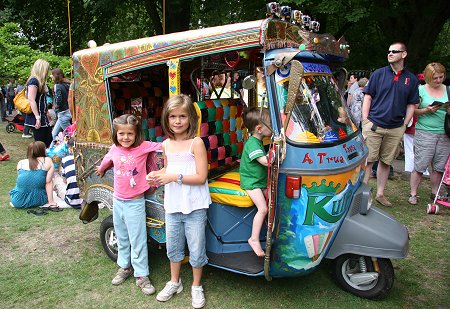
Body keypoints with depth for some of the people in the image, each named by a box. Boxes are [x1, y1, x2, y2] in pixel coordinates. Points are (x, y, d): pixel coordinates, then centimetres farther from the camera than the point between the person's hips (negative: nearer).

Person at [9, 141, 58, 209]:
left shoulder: (20, 163, 2)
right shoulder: (48, 161, -7)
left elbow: (20, 182, 9)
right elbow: (48, 182, -10)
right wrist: (51, 202, -6)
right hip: (37, 200, -2)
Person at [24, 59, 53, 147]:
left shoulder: (39, 82, 16)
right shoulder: (33, 81, -13)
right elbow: (31, 100, -20)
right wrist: (37, 118, -24)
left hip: (42, 117, 9)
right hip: (36, 118, -9)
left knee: (49, 143, 9)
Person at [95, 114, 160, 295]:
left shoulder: (143, 147, -16)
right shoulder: (114, 149, -1)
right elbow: (106, 160, 21)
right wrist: (101, 170, 37)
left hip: (135, 203, -5)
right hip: (118, 201, 5)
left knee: (138, 241, 2)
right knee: (122, 238, 21)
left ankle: (141, 276, 16)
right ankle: (124, 267, 40)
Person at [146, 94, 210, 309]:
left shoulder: (196, 143, -13)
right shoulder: (166, 144, 5)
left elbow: (201, 177, -16)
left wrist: (175, 177, -22)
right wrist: (157, 175, 0)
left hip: (194, 207, -5)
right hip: (172, 206, 6)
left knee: (196, 249, 8)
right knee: (173, 246, 20)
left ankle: (196, 286, 31)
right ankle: (174, 282, 41)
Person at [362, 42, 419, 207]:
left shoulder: (411, 79, 9)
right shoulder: (379, 73, 3)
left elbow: (411, 105, 13)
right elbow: (368, 96, 2)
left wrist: (404, 125, 4)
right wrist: (365, 120, -6)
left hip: (396, 129, 3)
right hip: (374, 125, -2)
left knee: (386, 162, 11)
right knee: (368, 160, -1)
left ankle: (380, 193, 22)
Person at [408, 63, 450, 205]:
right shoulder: (421, 90, 1)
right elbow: (413, 111, -1)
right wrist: (426, 110, -16)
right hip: (425, 133, -4)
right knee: (419, 166, -4)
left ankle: (434, 193, 21)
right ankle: (413, 194, 6)